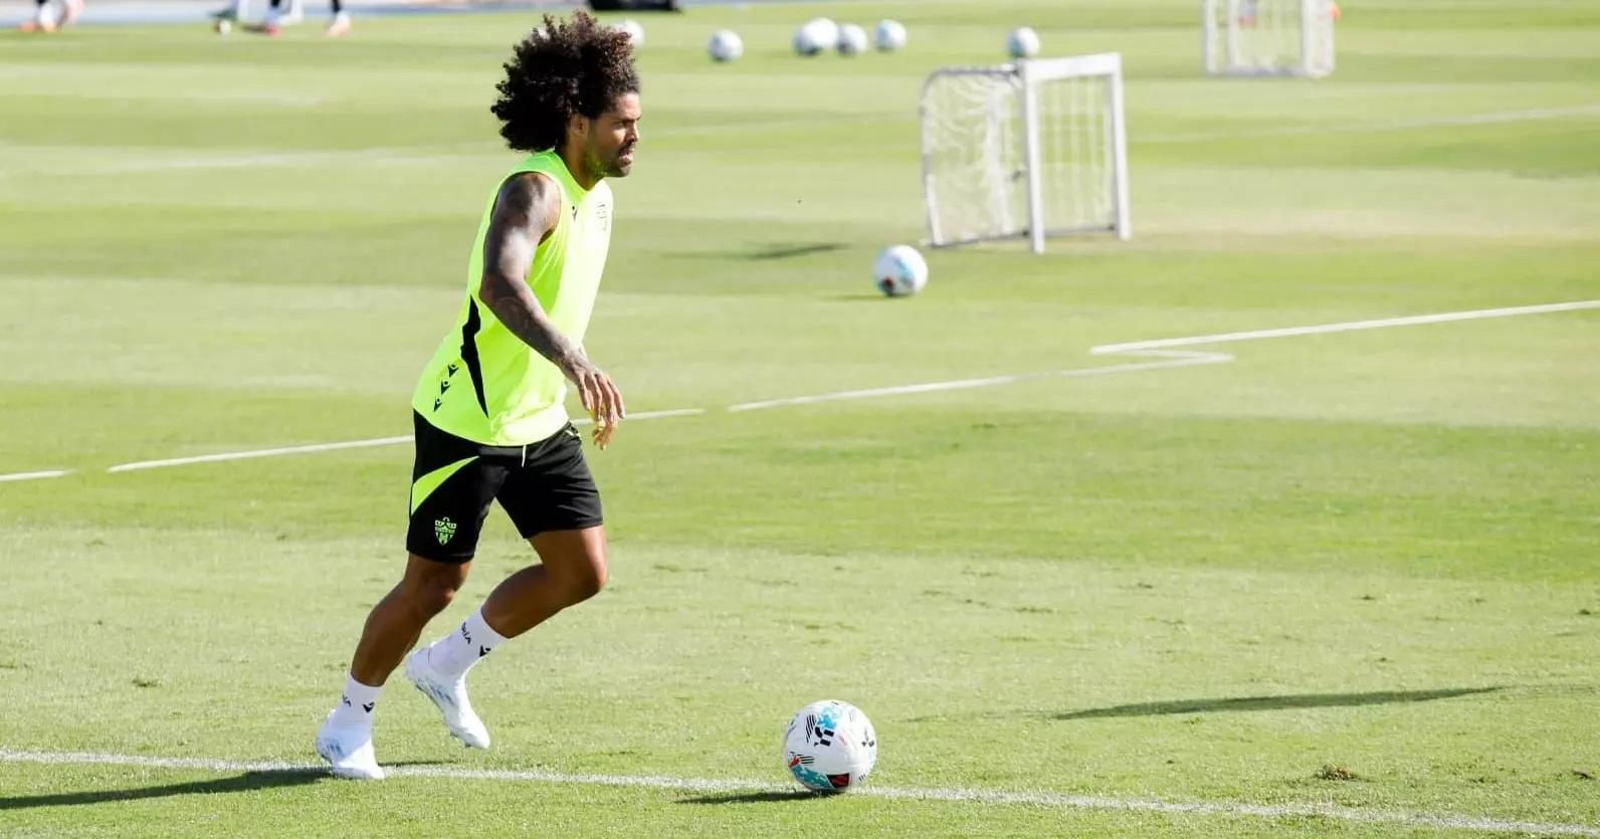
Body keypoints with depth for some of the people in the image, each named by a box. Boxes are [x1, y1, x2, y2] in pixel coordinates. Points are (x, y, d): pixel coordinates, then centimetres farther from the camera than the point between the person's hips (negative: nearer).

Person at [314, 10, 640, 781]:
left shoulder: (596, 192, 5)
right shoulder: (535, 191, -24)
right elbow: (500, 284, -44)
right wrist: (576, 362, -57)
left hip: (540, 420, 8)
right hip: (467, 421, -8)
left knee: (583, 570, 1)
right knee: (435, 583, 0)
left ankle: (446, 666, 22)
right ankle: (349, 723, 20)